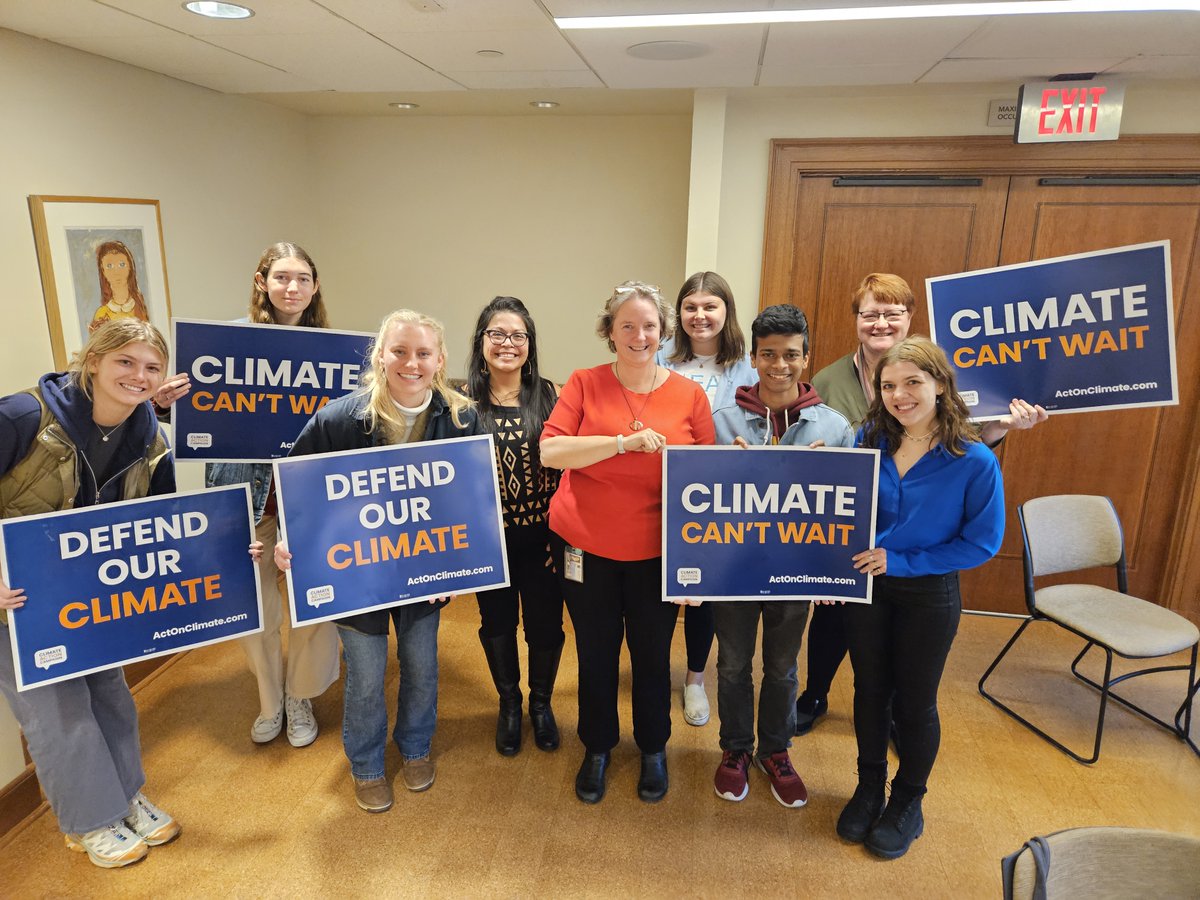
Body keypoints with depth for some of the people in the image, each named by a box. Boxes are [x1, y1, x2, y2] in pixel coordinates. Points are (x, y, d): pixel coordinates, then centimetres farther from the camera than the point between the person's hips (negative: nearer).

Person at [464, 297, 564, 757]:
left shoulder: (550, 396, -5)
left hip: (541, 533, 0)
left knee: (545, 623, 12)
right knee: (497, 622, 16)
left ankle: (541, 702, 39)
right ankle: (509, 703, 41)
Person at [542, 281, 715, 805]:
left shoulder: (690, 395, -3)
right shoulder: (584, 385, -5)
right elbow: (550, 451, -15)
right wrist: (626, 441, -24)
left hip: (656, 554, 1)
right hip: (586, 547, 0)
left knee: (652, 655, 15)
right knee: (595, 654, 16)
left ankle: (653, 749, 42)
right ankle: (597, 748, 41)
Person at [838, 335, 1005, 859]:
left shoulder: (975, 461, -18)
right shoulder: (870, 440, -7)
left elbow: (982, 542, -14)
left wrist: (900, 561, -19)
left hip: (928, 597, -3)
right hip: (865, 586, 3)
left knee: (914, 703, 14)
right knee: (870, 690, 18)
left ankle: (908, 803, 39)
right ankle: (869, 786, 42)